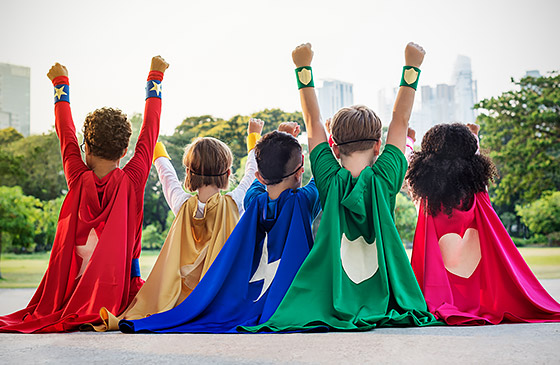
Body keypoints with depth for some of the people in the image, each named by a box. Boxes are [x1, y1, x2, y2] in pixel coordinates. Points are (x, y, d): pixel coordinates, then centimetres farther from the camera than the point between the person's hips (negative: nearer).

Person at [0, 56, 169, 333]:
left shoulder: (78, 180, -7)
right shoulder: (132, 181, -9)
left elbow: (66, 132, 10)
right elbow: (150, 130, 4)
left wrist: (61, 83, 25)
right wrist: (155, 77, 19)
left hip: (75, 285, 3)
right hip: (120, 286, -3)